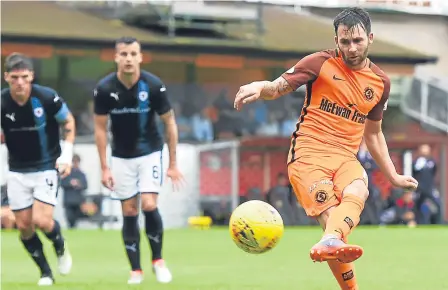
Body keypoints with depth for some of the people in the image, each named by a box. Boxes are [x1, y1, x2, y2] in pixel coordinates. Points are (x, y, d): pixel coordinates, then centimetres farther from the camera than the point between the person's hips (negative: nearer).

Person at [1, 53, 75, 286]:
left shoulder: (47, 98, -17)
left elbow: (68, 122, 0)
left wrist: (67, 155, -7)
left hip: (47, 167, -3)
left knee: (41, 220, -15)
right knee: (24, 225, 2)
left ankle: (61, 246, 18)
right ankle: (45, 272, 20)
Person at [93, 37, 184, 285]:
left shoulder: (154, 86, -17)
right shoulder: (104, 89, -15)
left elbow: (169, 122, -6)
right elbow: (100, 128, -4)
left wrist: (173, 164, -5)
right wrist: (104, 168, -6)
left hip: (149, 152, -1)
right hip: (121, 157, 1)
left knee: (149, 205, -16)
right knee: (129, 211, 1)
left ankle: (158, 260, 4)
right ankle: (135, 270, 10)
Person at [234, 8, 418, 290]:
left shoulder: (380, 83, 17)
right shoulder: (321, 63, 4)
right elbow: (278, 88, 3)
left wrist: (393, 176, 28)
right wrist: (259, 87, -21)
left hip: (346, 158, 3)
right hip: (309, 154, -3)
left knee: (358, 191, -35)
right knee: (334, 217, -27)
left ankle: (330, 243, -63)